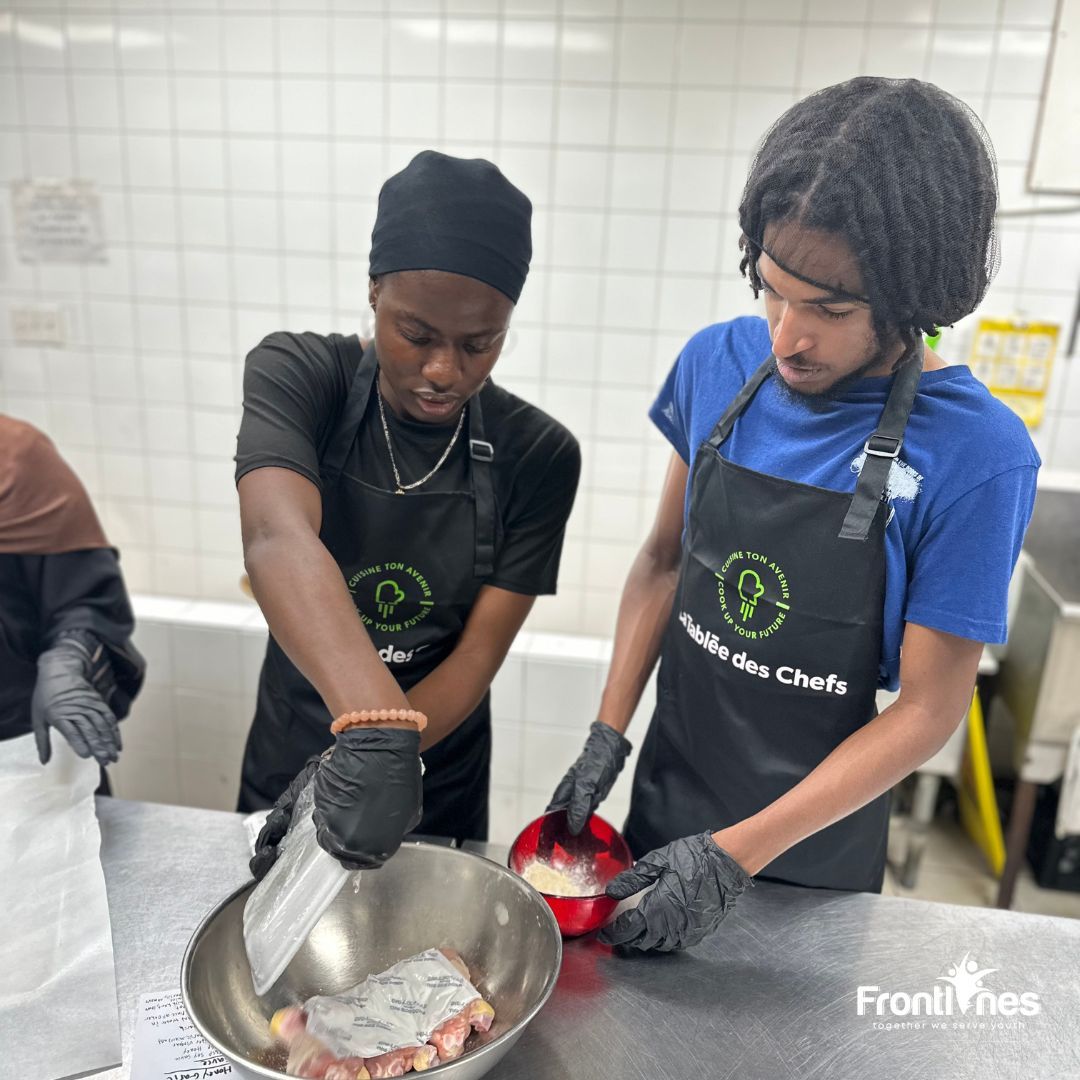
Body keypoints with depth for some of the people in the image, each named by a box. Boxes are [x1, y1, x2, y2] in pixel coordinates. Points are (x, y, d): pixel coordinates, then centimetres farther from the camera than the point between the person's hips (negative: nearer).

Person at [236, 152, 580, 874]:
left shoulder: (538, 455, -17)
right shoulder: (298, 376, -20)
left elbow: (478, 657, -17)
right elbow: (278, 539, -39)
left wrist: (375, 765, -32)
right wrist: (376, 727, -54)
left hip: (440, 781, 0)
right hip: (290, 754, 1)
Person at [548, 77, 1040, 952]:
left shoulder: (976, 454, -23)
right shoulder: (719, 363, -11)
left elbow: (928, 710, -17)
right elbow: (664, 560, -1)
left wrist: (735, 855, -20)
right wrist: (609, 734, -8)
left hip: (818, 841, -3)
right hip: (667, 792, 4)